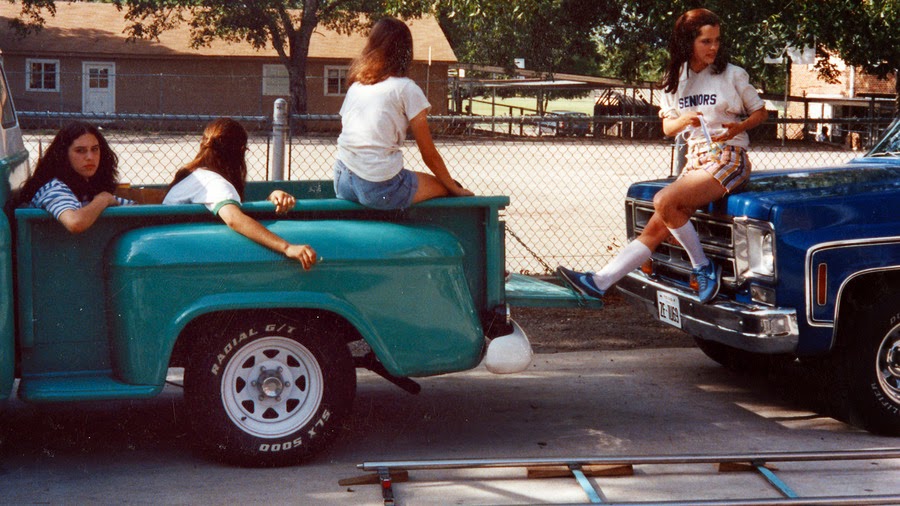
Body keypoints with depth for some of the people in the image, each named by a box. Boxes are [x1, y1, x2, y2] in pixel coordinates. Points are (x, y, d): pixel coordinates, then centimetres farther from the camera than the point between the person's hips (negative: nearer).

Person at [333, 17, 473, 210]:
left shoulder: (355, 86, 15)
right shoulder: (406, 88, -1)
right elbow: (429, 155, 0)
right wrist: (456, 189, 13)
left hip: (342, 181, 6)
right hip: (379, 188, -6)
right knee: (448, 187, 15)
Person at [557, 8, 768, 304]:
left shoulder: (733, 75, -2)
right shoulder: (676, 79, 11)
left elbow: (761, 113, 6)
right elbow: (667, 127, 15)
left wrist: (738, 127, -14)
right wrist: (683, 120, -8)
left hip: (728, 159, -5)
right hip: (695, 160, 5)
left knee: (664, 201, -27)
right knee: (656, 228, -6)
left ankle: (703, 268, -14)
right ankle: (600, 282, -12)